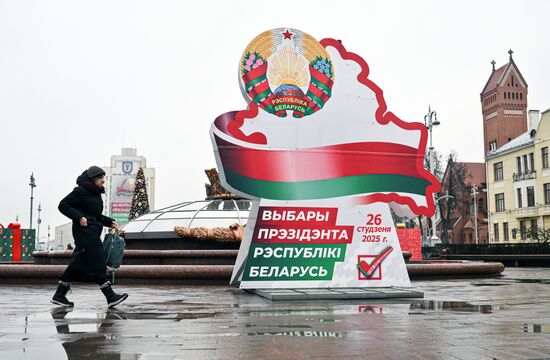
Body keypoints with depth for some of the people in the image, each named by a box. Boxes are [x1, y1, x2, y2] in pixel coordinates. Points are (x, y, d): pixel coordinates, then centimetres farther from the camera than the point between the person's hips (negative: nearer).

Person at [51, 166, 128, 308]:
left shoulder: (96, 193, 18)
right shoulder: (81, 191, -9)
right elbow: (63, 205, -11)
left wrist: (110, 222, 11)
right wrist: (79, 217, -21)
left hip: (92, 232, 9)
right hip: (84, 231, -9)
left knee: (77, 265, 10)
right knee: (97, 264, -11)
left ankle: (59, 295, 17)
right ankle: (111, 297, -12)